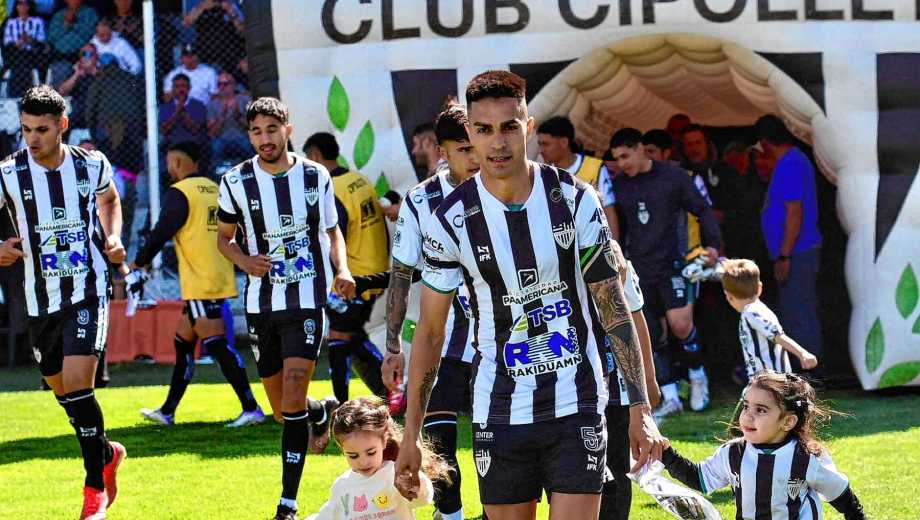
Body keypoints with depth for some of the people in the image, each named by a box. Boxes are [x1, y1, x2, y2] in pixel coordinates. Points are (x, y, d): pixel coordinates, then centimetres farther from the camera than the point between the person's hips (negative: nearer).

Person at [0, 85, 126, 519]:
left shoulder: (92, 165, -3)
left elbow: (109, 199, 20)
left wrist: (113, 238, 2)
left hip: (88, 291, -2)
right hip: (41, 299, 2)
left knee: (76, 383, -16)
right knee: (62, 391, 13)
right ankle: (107, 453, 41)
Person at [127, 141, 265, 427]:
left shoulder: (178, 193, -9)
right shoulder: (215, 190, 14)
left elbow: (162, 233, -11)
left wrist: (139, 263, 3)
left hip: (200, 283, -9)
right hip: (221, 279, 9)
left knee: (218, 345, -11)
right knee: (182, 344, 16)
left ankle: (251, 409, -17)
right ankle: (167, 412, 21)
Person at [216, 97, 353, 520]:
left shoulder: (316, 176, -1)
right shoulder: (236, 182, -2)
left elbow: (332, 230, 13)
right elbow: (224, 237, 11)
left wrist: (342, 270, -5)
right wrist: (242, 259, -11)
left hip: (307, 298, -2)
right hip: (261, 303, 2)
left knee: (293, 397, -15)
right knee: (282, 409, 11)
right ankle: (324, 412, 49)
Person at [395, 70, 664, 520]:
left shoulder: (574, 200, -5)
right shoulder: (452, 220, -5)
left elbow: (613, 307, 1)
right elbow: (430, 330, 3)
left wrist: (639, 407, -5)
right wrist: (411, 435, 0)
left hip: (576, 406, -1)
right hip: (499, 412, 1)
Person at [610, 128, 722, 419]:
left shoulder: (673, 177, -3)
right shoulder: (618, 185, 6)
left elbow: (702, 210, 3)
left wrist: (712, 243, -9)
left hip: (671, 264, -4)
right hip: (638, 271, 4)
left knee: (680, 324, -17)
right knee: (650, 337, 0)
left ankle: (697, 376, 9)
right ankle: (670, 399, 6)